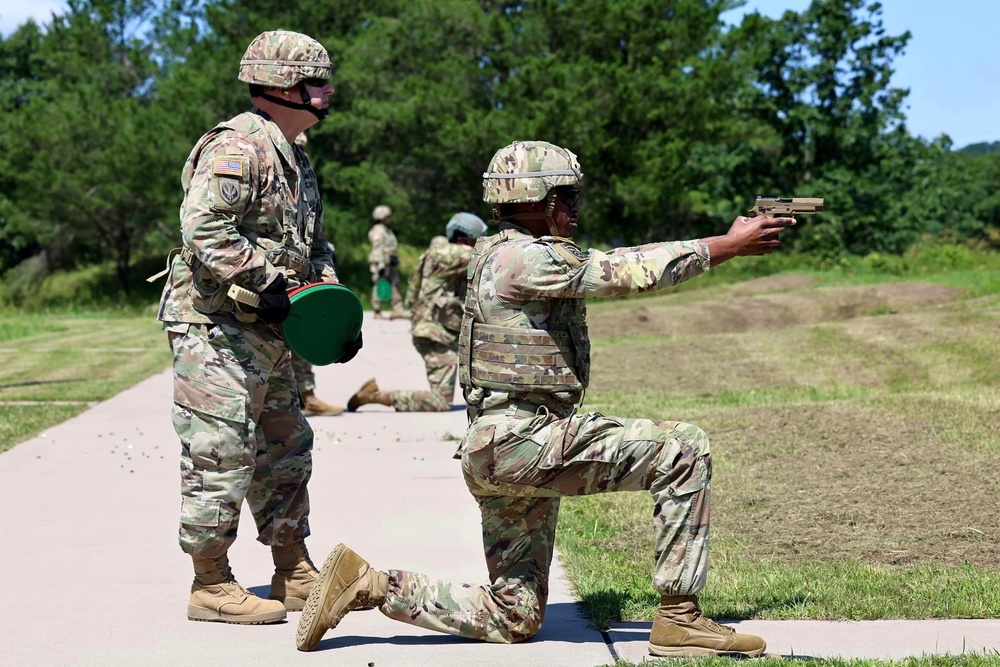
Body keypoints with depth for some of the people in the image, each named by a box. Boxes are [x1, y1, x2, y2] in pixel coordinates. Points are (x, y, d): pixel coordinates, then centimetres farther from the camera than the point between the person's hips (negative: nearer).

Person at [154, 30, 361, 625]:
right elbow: (205, 230, -26)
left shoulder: (295, 161, 18)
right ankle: (212, 586, 4)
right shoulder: (236, 147, -14)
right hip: (217, 332, -10)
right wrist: (270, 288, -23)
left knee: (286, 453, 15)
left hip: (270, 337, 10)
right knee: (221, 457, -6)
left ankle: (295, 576, 25)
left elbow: (315, 246, 26)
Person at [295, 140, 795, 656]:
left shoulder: (532, 256, 18)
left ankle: (367, 584, 12)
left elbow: (618, 262, 17)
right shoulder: (521, 257, -13)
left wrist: (728, 240, 12)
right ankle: (679, 620, -10)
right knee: (684, 450, -13)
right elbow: (630, 275, -13)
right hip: (523, 441, -10)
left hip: (504, 450, 10)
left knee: (512, 621, 14)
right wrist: (727, 246, -5)